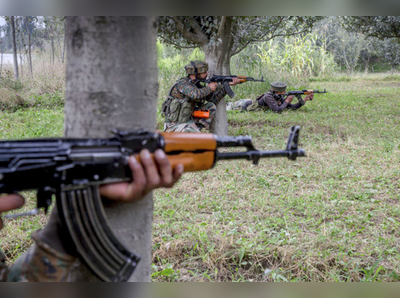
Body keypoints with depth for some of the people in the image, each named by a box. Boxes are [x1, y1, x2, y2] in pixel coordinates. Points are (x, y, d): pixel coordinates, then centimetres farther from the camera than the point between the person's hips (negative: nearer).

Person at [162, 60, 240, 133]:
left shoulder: (196, 85, 7)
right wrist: (209, 88, -17)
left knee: (211, 106, -2)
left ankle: (197, 127, -3)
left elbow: (213, 98, 7)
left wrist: (228, 85, 0)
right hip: (174, 125, -9)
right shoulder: (182, 84, -18)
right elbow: (195, 95, -36)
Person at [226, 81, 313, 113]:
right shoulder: (268, 97, -38)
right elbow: (277, 110, -47)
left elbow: (293, 107, -11)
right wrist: (287, 101, -35)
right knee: (228, 108, 12)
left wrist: (304, 99, -21)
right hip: (244, 106, -7)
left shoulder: (280, 98, -14)